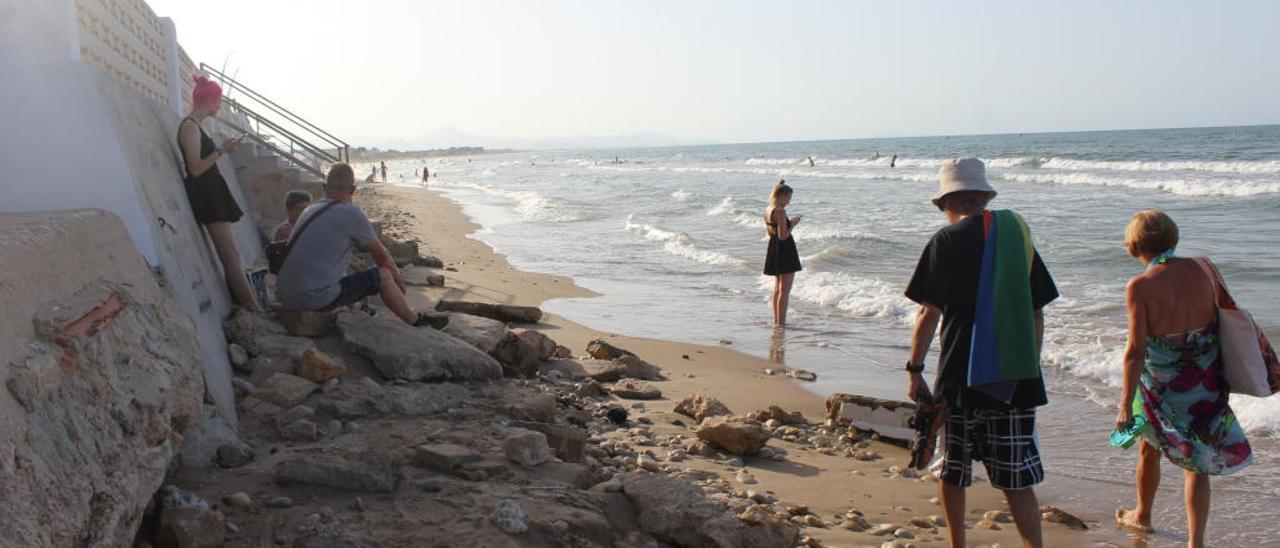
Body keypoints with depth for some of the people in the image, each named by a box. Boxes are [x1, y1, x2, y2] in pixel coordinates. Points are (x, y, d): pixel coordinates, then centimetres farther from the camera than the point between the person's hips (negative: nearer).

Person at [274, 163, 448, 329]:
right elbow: (381, 255, 4)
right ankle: (416, 321, 19)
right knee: (383, 275, 5)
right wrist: (398, 282, 22)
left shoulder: (309, 211, 16)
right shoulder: (352, 214, -7)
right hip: (317, 299, -8)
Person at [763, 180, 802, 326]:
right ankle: (781, 322, -1)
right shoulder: (780, 211, -20)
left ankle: (776, 320, 25)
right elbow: (783, 236, -24)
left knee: (777, 288, 19)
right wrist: (793, 224, -9)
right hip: (785, 250, -9)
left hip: (773, 249, 9)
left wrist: (789, 222, 13)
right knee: (785, 290, -2)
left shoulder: (768, 211, 7)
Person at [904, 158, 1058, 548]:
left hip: (963, 374, -3)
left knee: (951, 472, 14)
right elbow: (1037, 315, 11)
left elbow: (929, 313, -10)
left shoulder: (947, 240, -6)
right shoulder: (1017, 233, 8)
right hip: (1016, 376, 4)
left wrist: (915, 370, -1)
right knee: (1017, 481, 6)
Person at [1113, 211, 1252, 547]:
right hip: (1206, 383, 3)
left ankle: (1142, 517, 43)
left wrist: (1126, 406, -13)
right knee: (1196, 462, 12)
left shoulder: (1140, 287, -18)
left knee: (1149, 450, 21)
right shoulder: (1204, 269, -6)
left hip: (1162, 386, -3)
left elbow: (1136, 351, -19)